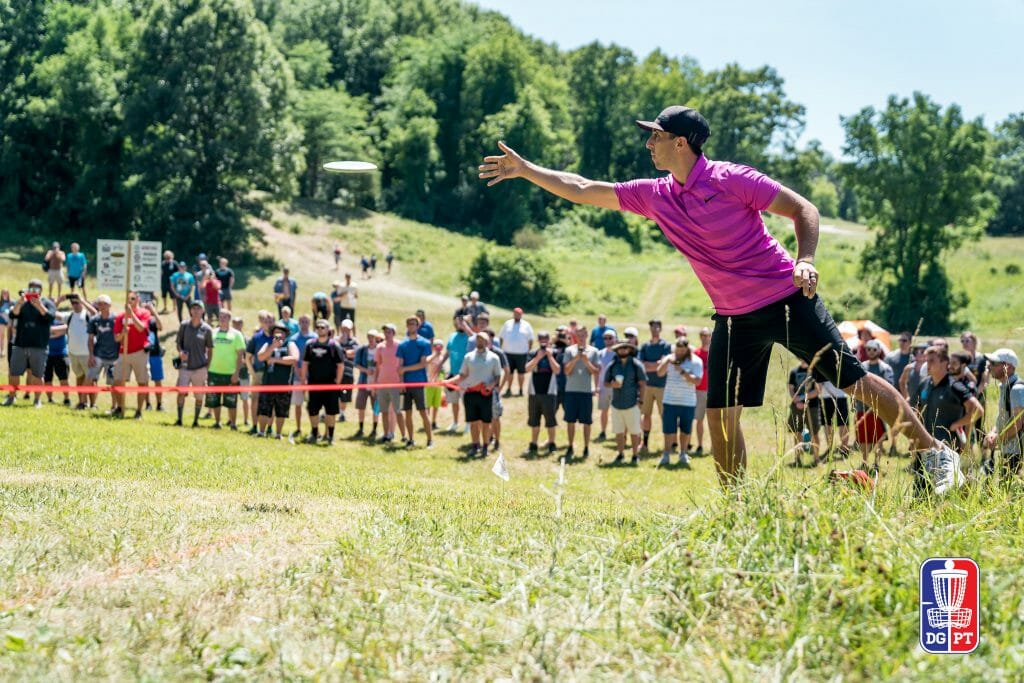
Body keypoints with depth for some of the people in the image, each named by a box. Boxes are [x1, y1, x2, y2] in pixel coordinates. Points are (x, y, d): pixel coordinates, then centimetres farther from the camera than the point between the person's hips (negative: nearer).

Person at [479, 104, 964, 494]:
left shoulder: (731, 179, -14)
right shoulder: (655, 196, 4)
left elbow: (802, 209, -11)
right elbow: (583, 190, 10)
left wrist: (805, 261, -27)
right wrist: (524, 169, 7)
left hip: (788, 299, -6)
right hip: (734, 316, 6)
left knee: (854, 380, -4)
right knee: (720, 414, -3)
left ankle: (933, 452, 9)